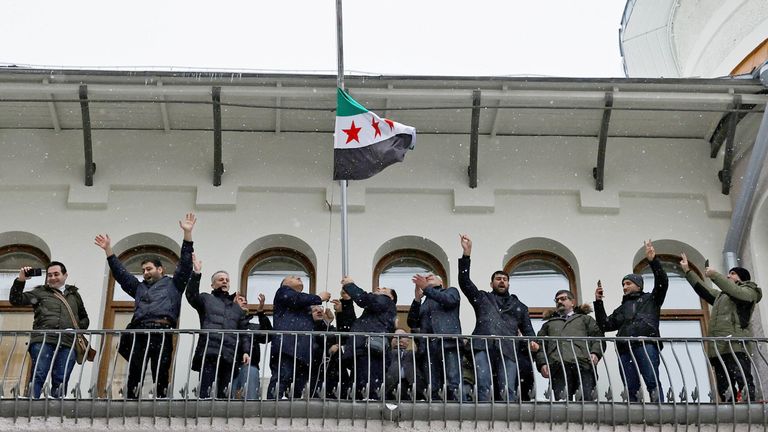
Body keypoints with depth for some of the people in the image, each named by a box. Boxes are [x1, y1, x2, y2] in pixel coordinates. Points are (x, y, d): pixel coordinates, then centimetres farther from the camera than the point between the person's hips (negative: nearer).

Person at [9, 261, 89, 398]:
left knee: (60, 381, -5)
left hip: (67, 344, 2)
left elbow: (85, 319, 34)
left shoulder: (74, 295, 27)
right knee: (37, 376, -16)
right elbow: (15, 300, 12)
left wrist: (78, 328, 11)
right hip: (43, 341, -2)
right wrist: (20, 281, -1)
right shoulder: (40, 292, 19)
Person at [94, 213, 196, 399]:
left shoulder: (172, 284, 19)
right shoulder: (139, 287, 31)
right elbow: (120, 272, 32)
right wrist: (108, 250, 26)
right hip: (139, 334, 4)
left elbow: (185, 264, 10)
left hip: (162, 333, -4)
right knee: (134, 376, -6)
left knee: (161, 376, -7)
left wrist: (187, 233, 3)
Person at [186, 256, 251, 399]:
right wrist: (196, 274, -14)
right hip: (209, 353, -4)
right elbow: (191, 295, -5)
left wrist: (246, 351, 6)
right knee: (205, 391, -14)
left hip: (229, 355, 4)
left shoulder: (237, 307, 27)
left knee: (223, 392, 0)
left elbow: (244, 332, 20)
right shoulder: (206, 299, 17)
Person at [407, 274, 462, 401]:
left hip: (448, 343, -4)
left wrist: (426, 288, -4)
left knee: (453, 387, -17)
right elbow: (412, 323, 16)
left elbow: (450, 300, -2)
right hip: (427, 346, 4)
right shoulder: (423, 303, 30)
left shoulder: (451, 291, 22)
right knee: (431, 389, -8)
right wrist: (417, 298, 6)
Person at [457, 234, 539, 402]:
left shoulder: (519, 306, 30)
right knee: (483, 387, -18)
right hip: (483, 347, -1)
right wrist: (467, 253, 7)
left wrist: (533, 342, -1)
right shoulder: (482, 298, 26)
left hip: (507, 350, 1)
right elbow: (464, 282, 14)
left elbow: (528, 330, 23)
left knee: (508, 389, -14)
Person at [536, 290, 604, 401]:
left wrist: (595, 353, -4)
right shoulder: (548, 324, 34)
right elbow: (541, 346, 20)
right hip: (558, 367, 1)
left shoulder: (585, 319, 32)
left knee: (587, 399, -17)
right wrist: (542, 363, 1)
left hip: (583, 364, 0)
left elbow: (597, 337, 17)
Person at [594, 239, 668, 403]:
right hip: (625, 348, 4)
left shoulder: (651, 299, 24)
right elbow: (605, 325, 25)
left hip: (646, 344, -4)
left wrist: (653, 260, -1)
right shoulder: (622, 308, 35)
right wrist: (598, 303, 18)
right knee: (631, 388, -6)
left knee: (652, 382, -19)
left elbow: (662, 282, 7)